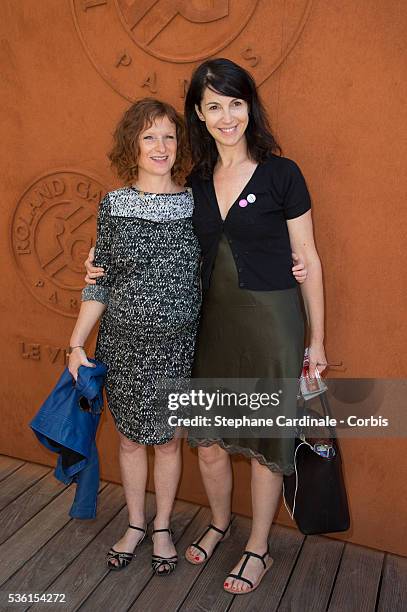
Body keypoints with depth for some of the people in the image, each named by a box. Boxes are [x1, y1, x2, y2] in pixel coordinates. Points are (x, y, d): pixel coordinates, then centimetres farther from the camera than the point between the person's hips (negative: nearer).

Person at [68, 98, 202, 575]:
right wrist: (76, 344, 0)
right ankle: (135, 525, 41)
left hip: (177, 344, 0)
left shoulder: (197, 203, -2)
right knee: (130, 438, 16)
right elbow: (100, 281, 1)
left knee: (167, 440, 14)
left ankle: (162, 527, 38)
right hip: (123, 343, 1)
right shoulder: (113, 205, -2)